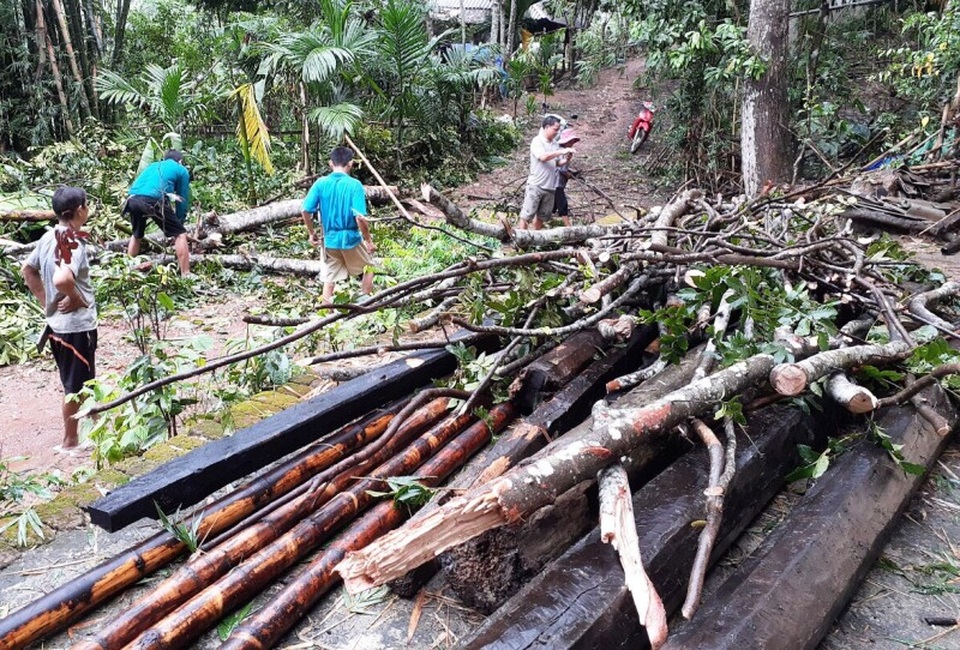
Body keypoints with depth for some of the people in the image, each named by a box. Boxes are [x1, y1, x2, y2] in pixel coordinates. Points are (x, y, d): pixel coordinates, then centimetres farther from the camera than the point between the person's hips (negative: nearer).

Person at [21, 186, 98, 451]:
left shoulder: (49, 237, 6)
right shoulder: (73, 243, -21)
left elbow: (28, 270, 17)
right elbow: (61, 280, -37)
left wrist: (45, 301, 15)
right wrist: (78, 298, -19)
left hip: (57, 323, 9)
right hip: (76, 324, -9)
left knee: (73, 382, 21)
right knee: (76, 384, 5)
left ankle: (73, 433, 34)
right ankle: (70, 440, 17)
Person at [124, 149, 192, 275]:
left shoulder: (152, 165, 36)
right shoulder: (181, 170, 21)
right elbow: (183, 201, 18)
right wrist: (179, 222, 30)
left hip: (132, 199, 6)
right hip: (153, 200, -6)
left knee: (137, 235, 29)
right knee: (180, 234, 3)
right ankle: (186, 275, -4)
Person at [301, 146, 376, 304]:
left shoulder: (320, 183, -5)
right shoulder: (354, 185, -15)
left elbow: (306, 211, -6)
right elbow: (360, 217, -21)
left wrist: (312, 233, 9)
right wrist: (369, 240, -9)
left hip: (329, 239, 3)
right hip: (351, 238, -3)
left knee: (329, 279, 12)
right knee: (368, 267, 23)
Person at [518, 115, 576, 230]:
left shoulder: (555, 144, 10)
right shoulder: (537, 141, -8)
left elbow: (558, 163, 15)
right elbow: (543, 157, -25)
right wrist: (562, 151, -25)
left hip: (550, 187, 7)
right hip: (536, 186, -6)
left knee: (541, 216, 12)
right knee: (526, 216, -5)